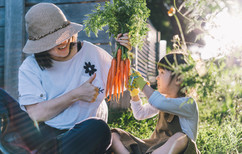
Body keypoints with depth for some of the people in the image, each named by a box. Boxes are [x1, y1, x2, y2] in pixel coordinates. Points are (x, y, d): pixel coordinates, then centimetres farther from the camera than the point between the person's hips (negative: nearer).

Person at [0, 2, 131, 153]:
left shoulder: (89, 51, 5)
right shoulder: (30, 67, -1)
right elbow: (34, 114, -11)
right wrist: (76, 95, -12)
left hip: (83, 132, 1)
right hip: (45, 131, 0)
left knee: (99, 127, -35)